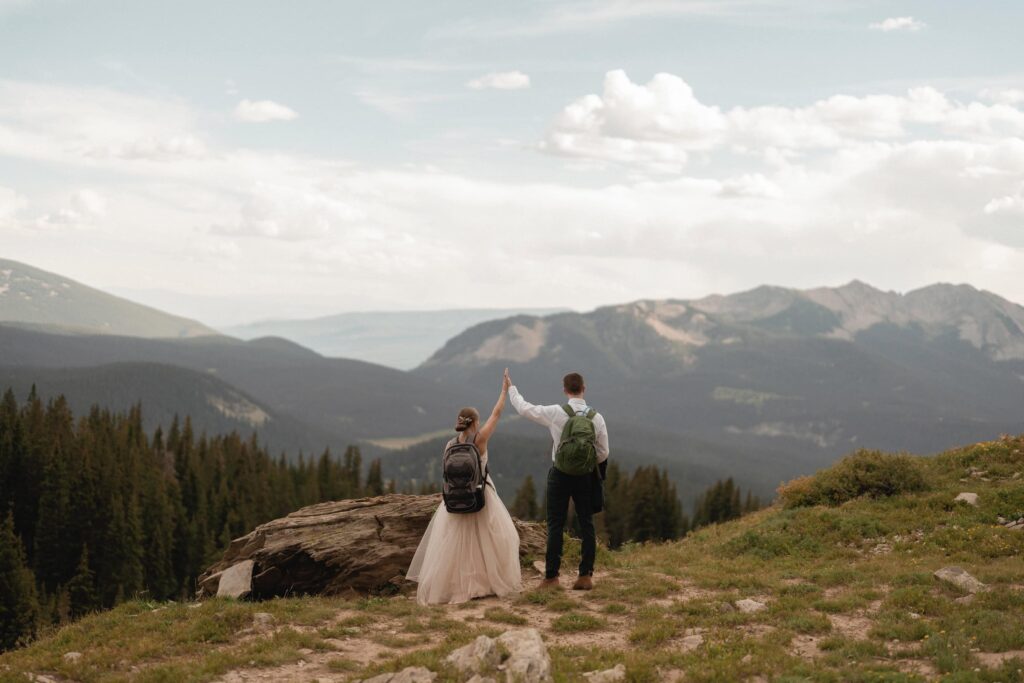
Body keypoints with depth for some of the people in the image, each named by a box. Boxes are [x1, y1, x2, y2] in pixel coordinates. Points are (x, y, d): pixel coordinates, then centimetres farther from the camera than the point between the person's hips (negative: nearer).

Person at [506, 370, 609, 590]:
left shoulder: (555, 413, -11)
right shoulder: (596, 418, -4)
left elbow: (524, 408, -2)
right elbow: (603, 453, 1)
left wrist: (511, 388, 13)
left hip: (560, 475, -2)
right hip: (586, 476, 2)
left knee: (555, 525, 3)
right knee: (587, 524, 10)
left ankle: (551, 577, 3)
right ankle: (586, 576, 10)